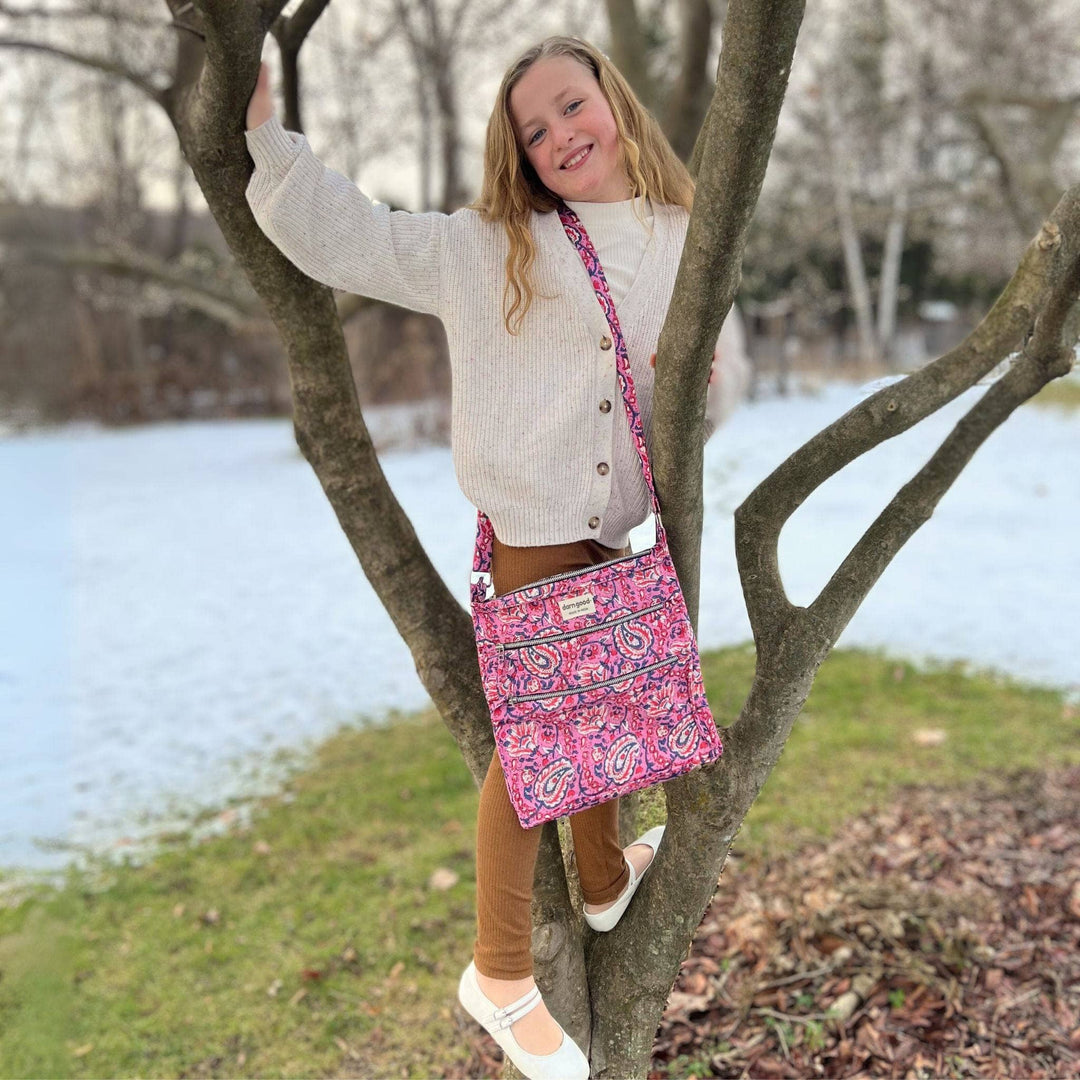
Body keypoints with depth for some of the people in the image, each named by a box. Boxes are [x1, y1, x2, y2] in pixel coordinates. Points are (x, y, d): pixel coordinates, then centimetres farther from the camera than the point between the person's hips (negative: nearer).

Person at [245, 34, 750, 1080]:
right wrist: (264, 135, -7)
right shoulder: (483, 247, -3)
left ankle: (606, 880, 48)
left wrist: (706, 379, -10)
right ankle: (500, 972, 15)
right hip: (535, 525, -5)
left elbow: (726, 379, 13)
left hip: (613, 526, 5)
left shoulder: (688, 247, 7)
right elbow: (345, 238, -1)